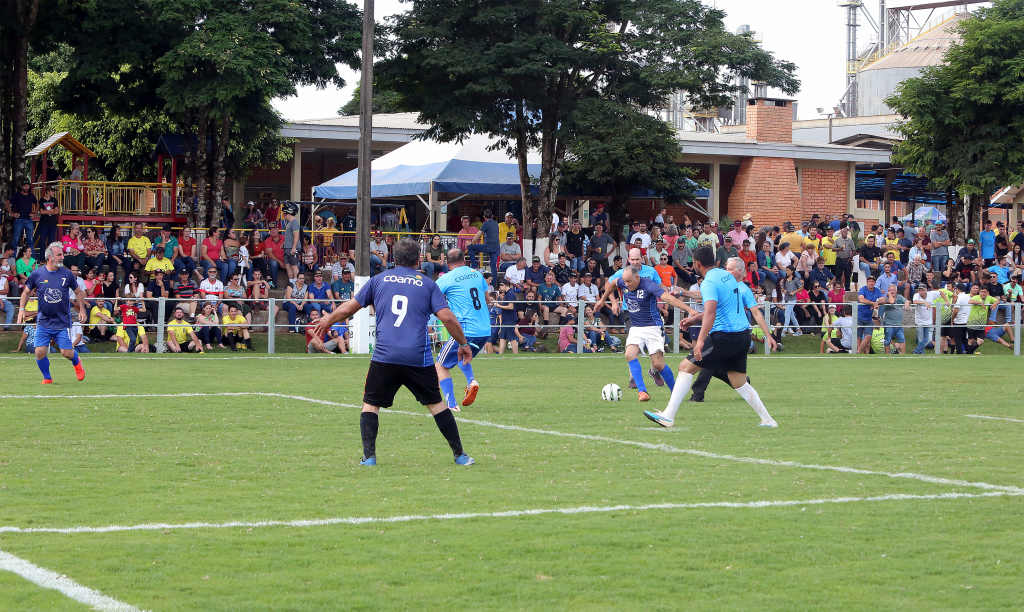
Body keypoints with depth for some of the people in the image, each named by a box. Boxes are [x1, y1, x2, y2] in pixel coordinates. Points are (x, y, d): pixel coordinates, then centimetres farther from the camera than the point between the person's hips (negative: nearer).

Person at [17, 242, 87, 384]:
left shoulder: (67, 274, -2)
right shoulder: (37, 274, -3)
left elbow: (78, 292, 11)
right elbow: (26, 292, 10)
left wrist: (82, 310, 4)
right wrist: (21, 309, -1)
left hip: (63, 323, -1)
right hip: (43, 322, 1)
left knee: (66, 352, -4)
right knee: (40, 352, -8)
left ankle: (77, 362, 31)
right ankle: (47, 378, 15)